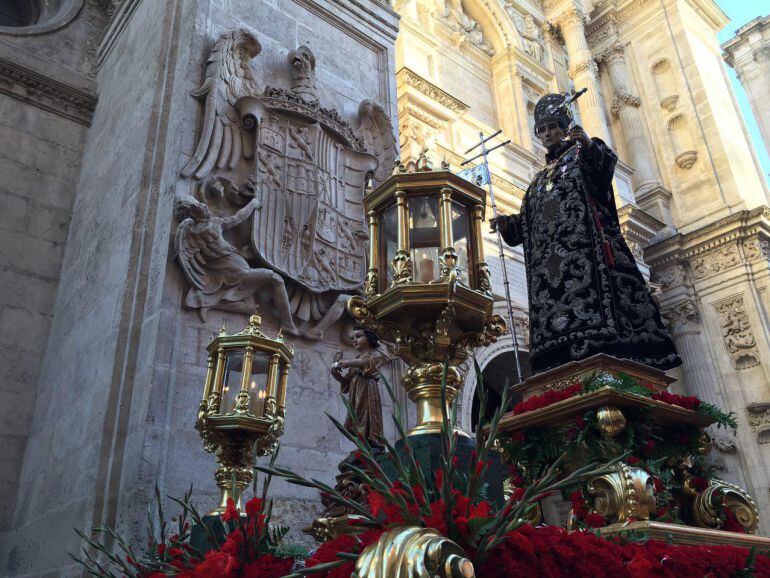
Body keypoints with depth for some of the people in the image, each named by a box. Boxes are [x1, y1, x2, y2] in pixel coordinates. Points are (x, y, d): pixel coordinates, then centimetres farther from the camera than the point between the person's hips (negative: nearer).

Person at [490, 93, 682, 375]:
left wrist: (591, 146, -26)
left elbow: (604, 170, -6)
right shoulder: (538, 180, 32)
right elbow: (526, 224, 24)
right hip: (550, 257, 5)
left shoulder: (581, 154, 18)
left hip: (585, 244, -5)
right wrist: (507, 223, 4)